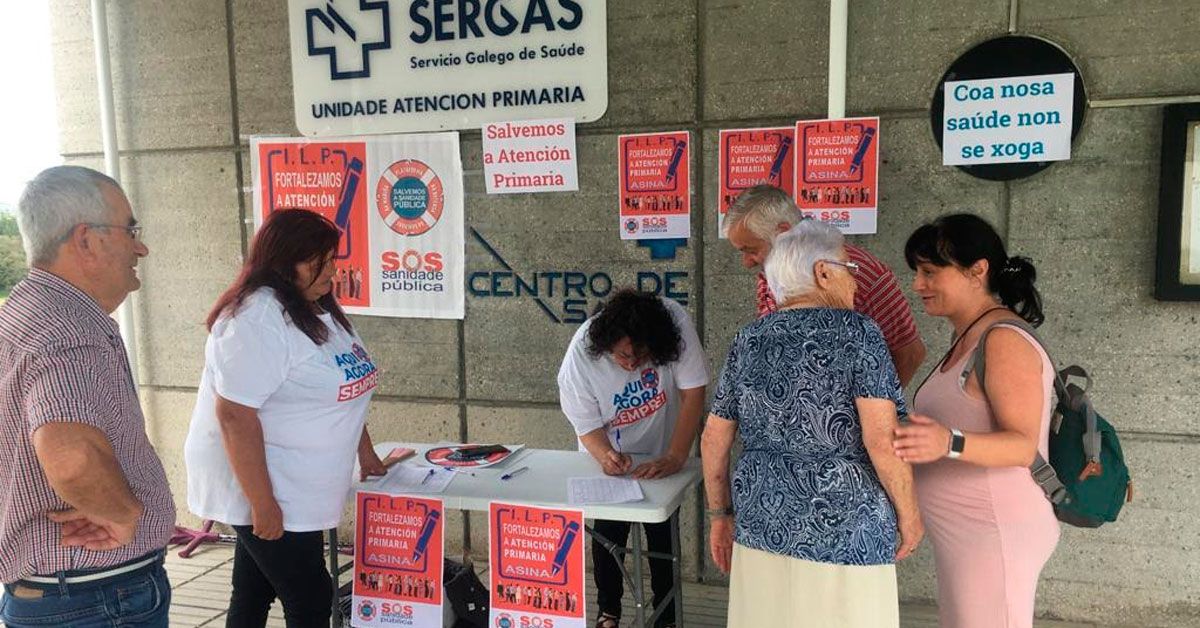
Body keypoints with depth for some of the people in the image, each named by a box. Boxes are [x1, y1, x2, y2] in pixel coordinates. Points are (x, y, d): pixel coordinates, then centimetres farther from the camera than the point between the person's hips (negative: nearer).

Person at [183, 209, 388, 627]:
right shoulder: (258, 318, -21)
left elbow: (342, 391, 18)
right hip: (262, 488, -8)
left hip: (291, 484, 8)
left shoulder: (318, 309, 9)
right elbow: (235, 415, -25)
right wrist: (263, 504, -24)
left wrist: (366, 453, 19)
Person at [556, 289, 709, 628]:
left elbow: (694, 392, -25)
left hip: (661, 457, 0)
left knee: (663, 535, 5)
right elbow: (588, 428, -20)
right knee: (608, 534, 5)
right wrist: (606, 456, -41)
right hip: (608, 455, 0)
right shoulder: (581, 355, -30)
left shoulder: (674, 321, -32)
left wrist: (675, 458, -31)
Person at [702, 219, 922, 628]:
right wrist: (909, 514, -3)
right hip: (843, 533, -5)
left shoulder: (748, 341, 5)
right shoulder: (856, 332, -9)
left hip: (762, 526, 5)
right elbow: (883, 439, -17)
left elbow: (713, 440, 7)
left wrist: (720, 515, 17)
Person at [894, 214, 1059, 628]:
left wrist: (949, 442, -40)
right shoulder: (967, 338, 12)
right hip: (968, 533, 9)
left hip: (994, 536, -9)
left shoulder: (1004, 340, -17)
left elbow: (1023, 446, -24)